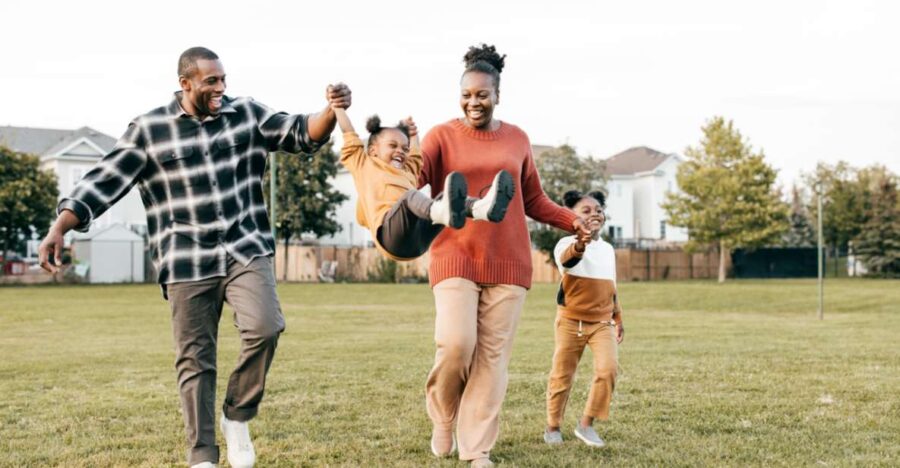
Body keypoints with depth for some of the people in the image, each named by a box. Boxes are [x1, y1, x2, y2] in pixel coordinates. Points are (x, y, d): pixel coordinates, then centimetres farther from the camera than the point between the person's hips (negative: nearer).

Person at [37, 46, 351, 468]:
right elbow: (103, 182, -3)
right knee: (195, 360, 4)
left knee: (264, 327, -23)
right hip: (187, 263, -1)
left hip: (246, 250, 1)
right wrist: (59, 228, -13)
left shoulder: (247, 115, 5)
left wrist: (331, 111, -19)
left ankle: (237, 418, 1)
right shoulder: (149, 130, -2)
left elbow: (302, 134, 3)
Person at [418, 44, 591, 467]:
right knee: (455, 344, -16)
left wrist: (573, 221, 6)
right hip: (455, 257, -3)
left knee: (493, 356, 1)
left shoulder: (517, 139, 11)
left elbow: (534, 201, 18)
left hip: (508, 261, 3)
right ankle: (442, 418, 13)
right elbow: (412, 180, -13)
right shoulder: (442, 136, 1)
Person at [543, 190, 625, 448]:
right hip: (572, 320, -4)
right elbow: (566, 258, -38)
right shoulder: (567, 244, -11)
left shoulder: (608, 248, 10)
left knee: (608, 368, -14)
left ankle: (586, 424, -2)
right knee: (562, 374, 5)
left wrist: (618, 319, 20)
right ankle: (553, 426, 24)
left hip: (602, 322, 4)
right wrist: (580, 243, -60)